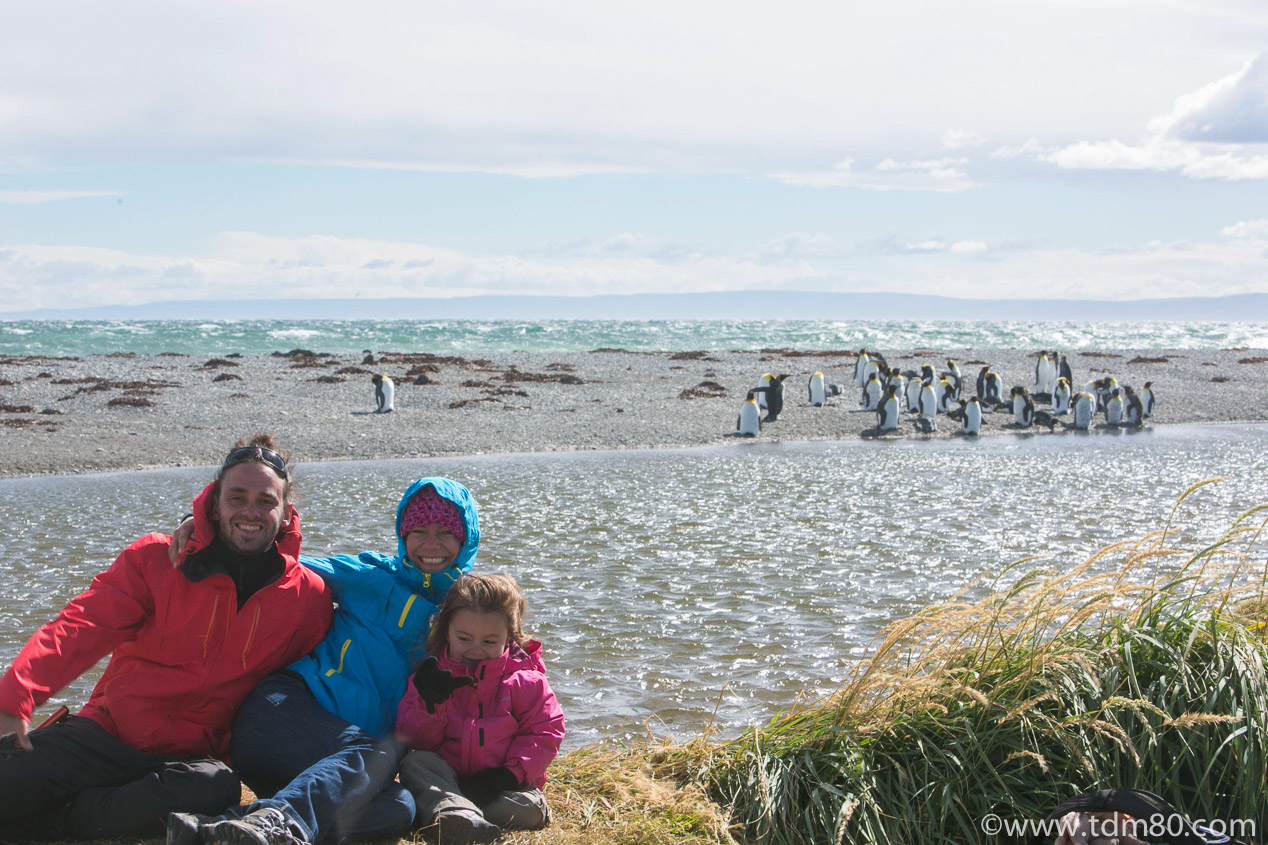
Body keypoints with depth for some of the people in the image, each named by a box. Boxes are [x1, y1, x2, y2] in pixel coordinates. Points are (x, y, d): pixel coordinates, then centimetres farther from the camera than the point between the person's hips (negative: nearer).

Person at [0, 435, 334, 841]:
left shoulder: (309, 596, 2)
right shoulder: (157, 559, -1)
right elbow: (80, 628, -8)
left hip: (194, 756, 1)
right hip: (108, 731, 0)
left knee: (215, 791, -37)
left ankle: (52, 820, -19)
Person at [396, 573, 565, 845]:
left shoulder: (525, 681, 2)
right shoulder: (434, 675, 6)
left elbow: (546, 733, -2)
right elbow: (414, 741, 2)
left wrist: (511, 772, -16)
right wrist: (429, 703, -18)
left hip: (499, 785, -1)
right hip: (446, 780, 1)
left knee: (529, 809, -31)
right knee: (414, 762, -29)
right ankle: (459, 815, -55)